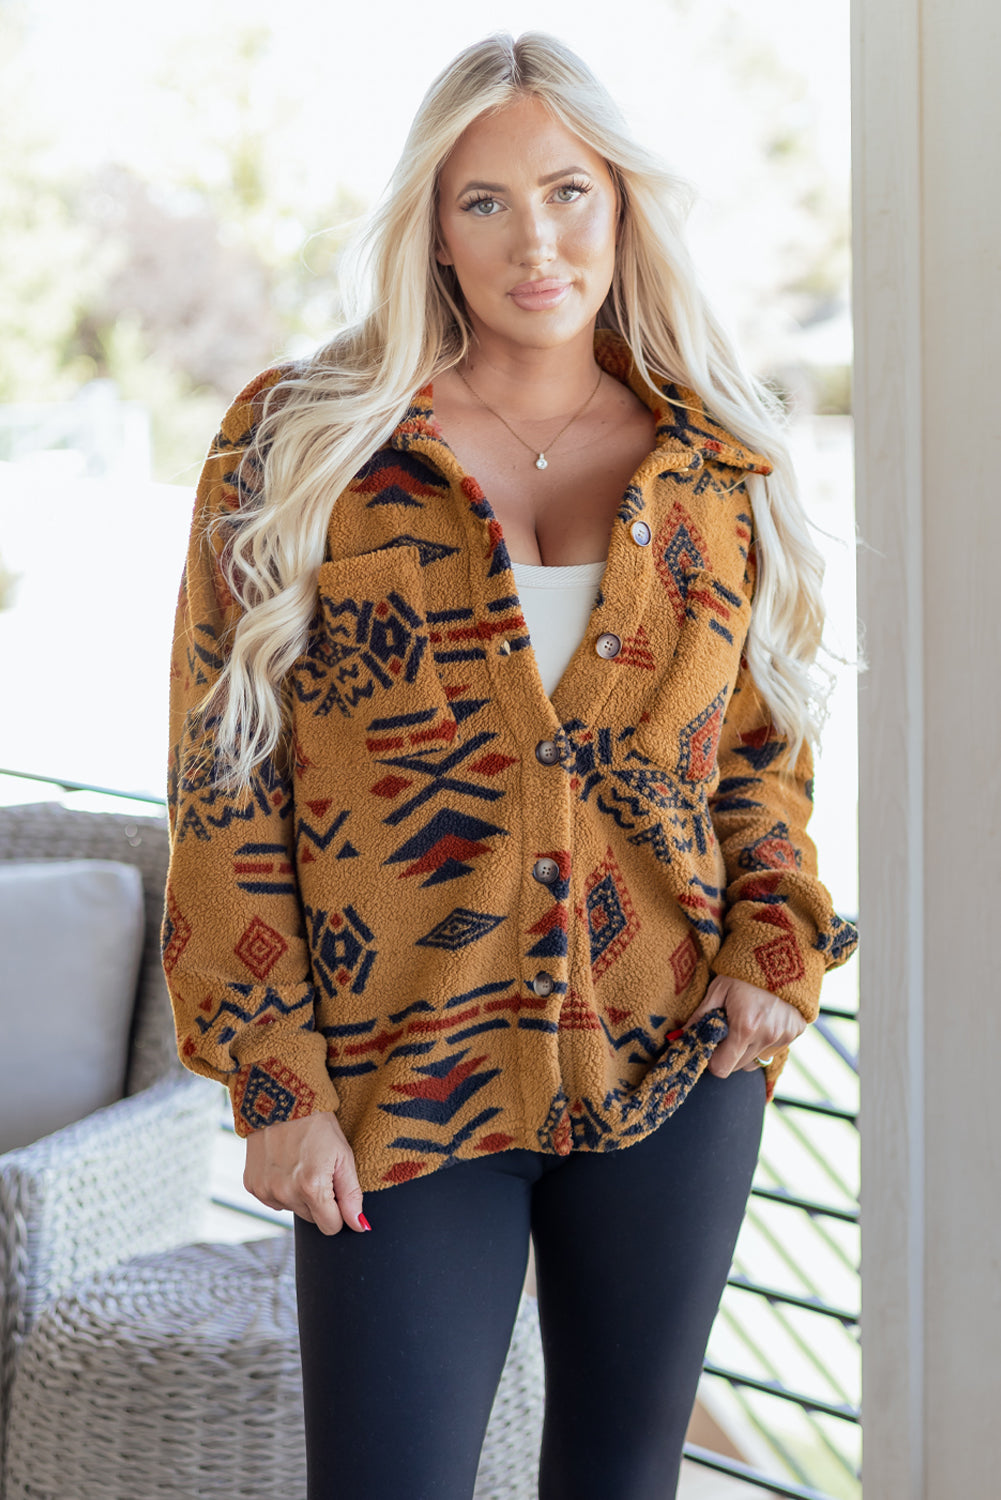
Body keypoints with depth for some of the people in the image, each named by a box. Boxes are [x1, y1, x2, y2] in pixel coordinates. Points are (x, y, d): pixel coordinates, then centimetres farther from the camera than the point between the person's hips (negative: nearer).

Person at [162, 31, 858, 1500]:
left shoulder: (714, 471, 5)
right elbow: (227, 776, -2)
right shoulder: (301, 445, -2)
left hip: (674, 1059, 3)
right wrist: (274, 1077, -7)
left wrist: (776, 946, -2)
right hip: (400, 1085, -2)